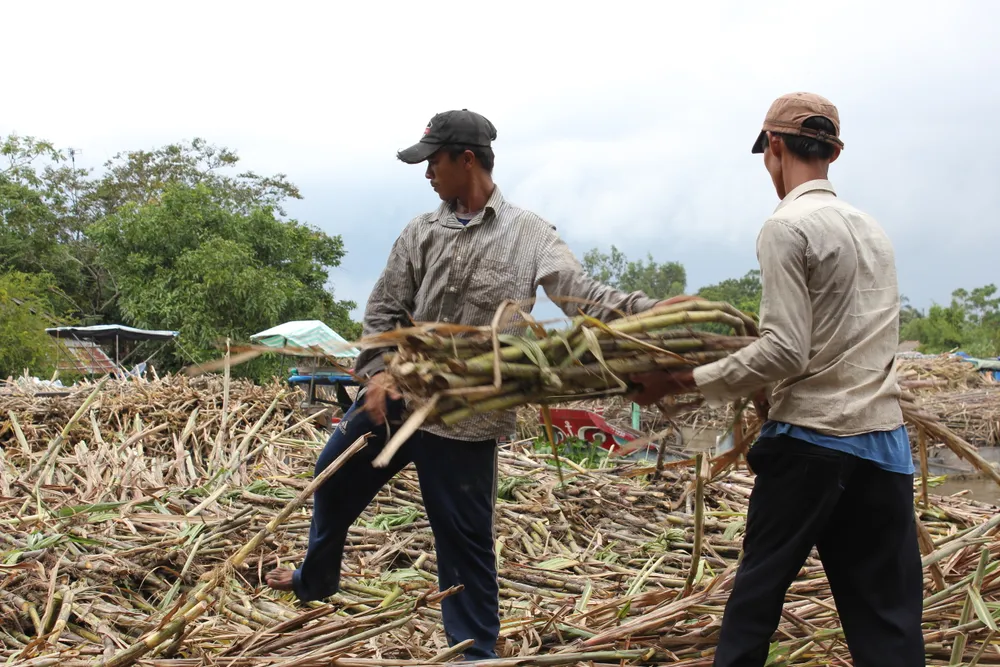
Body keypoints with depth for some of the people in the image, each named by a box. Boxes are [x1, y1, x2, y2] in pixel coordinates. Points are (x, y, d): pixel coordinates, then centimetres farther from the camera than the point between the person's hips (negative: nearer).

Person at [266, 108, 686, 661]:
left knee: (467, 543, 1)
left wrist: (656, 310, -28)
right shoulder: (421, 232, 6)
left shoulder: (528, 235, -4)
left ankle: (477, 652, 17)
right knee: (334, 484, 21)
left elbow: (585, 298, -12)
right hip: (395, 397, 5)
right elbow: (383, 311, 8)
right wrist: (379, 372, -9)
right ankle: (315, 581, 49)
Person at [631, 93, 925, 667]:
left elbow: (785, 351, -16)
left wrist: (688, 380, -8)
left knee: (760, 584, 8)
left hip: (811, 436, -6)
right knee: (888, 614, 6)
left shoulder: (788, 226, -9)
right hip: (886, 440, 6)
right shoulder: (873, 228, 14)